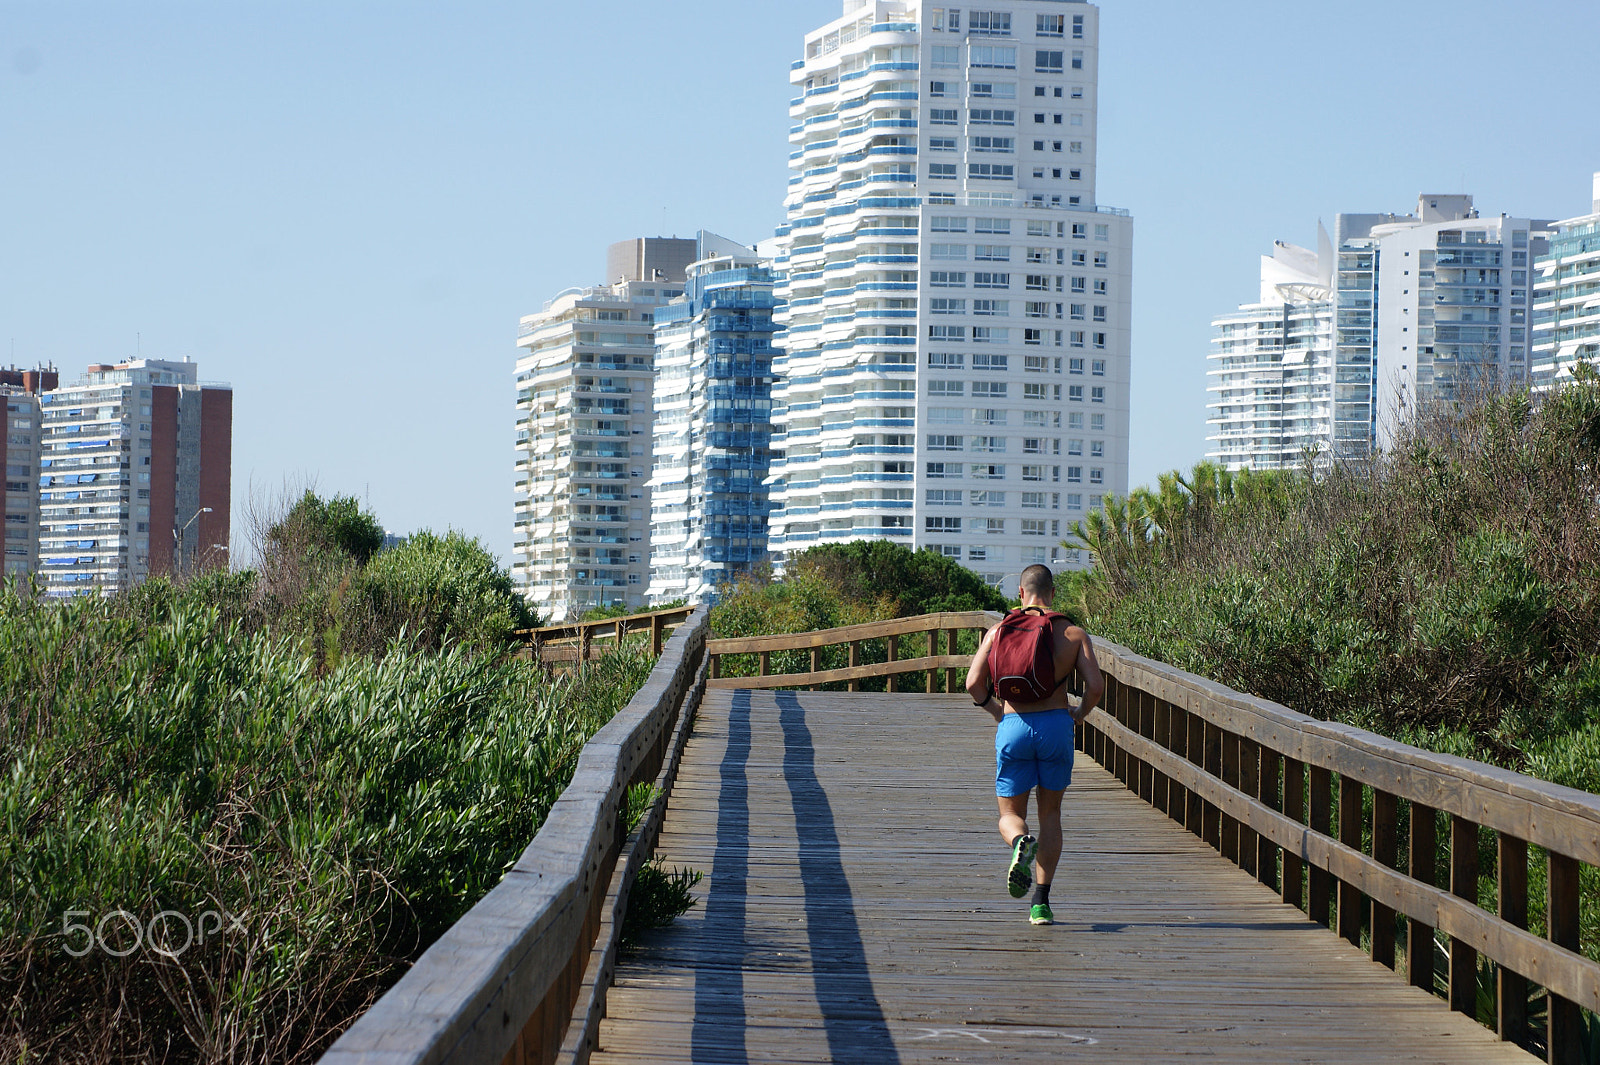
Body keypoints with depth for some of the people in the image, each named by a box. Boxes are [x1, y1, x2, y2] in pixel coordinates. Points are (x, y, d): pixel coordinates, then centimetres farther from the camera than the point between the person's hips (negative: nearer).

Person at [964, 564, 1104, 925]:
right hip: (1056, 725, 0)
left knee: (1010, 816, 13)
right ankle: (1041, 902, 8)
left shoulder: (998, 632, 4)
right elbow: (1096, 686, -5)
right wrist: (1079, 714, 15)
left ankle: (1020, 842, -26)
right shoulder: (1073, 634, 3)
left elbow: (974, 683, -4)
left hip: (1013, 727, 0)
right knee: (1050, 813, 17)